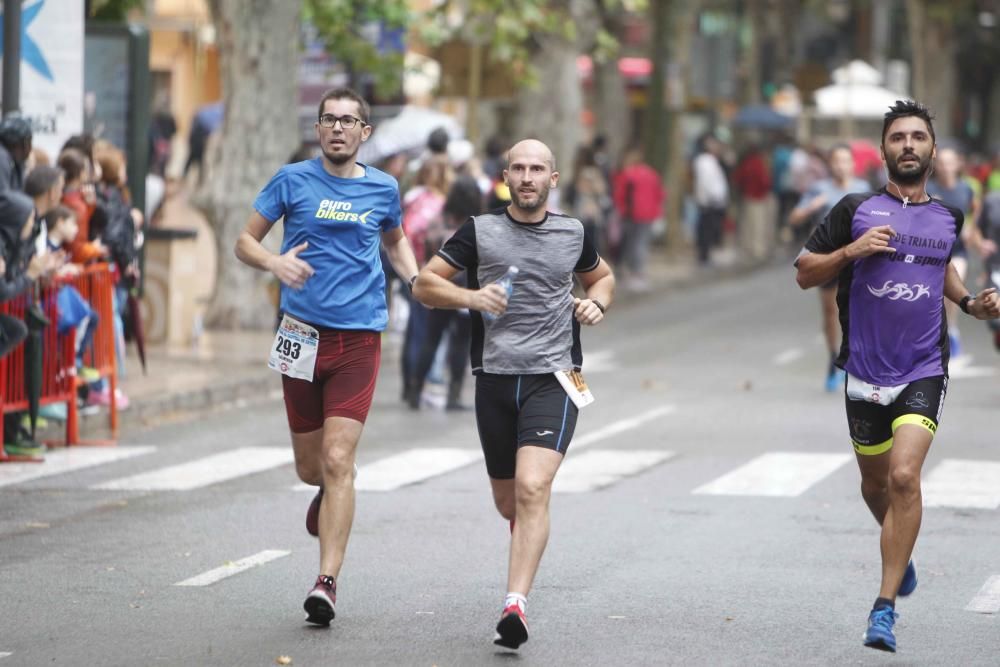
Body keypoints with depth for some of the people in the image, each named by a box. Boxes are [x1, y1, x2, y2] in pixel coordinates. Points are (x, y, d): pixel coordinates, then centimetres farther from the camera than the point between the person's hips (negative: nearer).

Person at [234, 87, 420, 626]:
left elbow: (395, 242, 27)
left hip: (358, 338, -1)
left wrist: (416, 279, 7)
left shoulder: (383, 189, 8)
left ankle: (327, 581, -12)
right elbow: (244, 242, 6)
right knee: (309, 468, 9)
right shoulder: (293, 180, 3)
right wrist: (275, 262, -16)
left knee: (337, 461, -13)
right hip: (303, 334, 1)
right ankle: (329, 492, 46)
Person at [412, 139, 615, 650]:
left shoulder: (572, 234, 8)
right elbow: (424, 284, 3)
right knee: (508, 502, 12)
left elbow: (601, 276, 28)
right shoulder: (480, 232, 3)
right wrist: (470, 296, -15)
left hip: (554, 378, -1)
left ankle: (515, 604, -27)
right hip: (495, 378, 1)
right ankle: (527, 552, 47)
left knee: (532, 488, -21)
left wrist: (596, 302, 5)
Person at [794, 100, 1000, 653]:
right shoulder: (856, 211, -2)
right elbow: (805, 273, 2)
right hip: (866, 374, 1)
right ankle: (902, 552, 49)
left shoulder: (947, 219, 7)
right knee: (875, 484, 16)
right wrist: (852, 251, -14)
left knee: (904, 477, -19)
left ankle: (885, 608, -15)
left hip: (923, 373, 0)